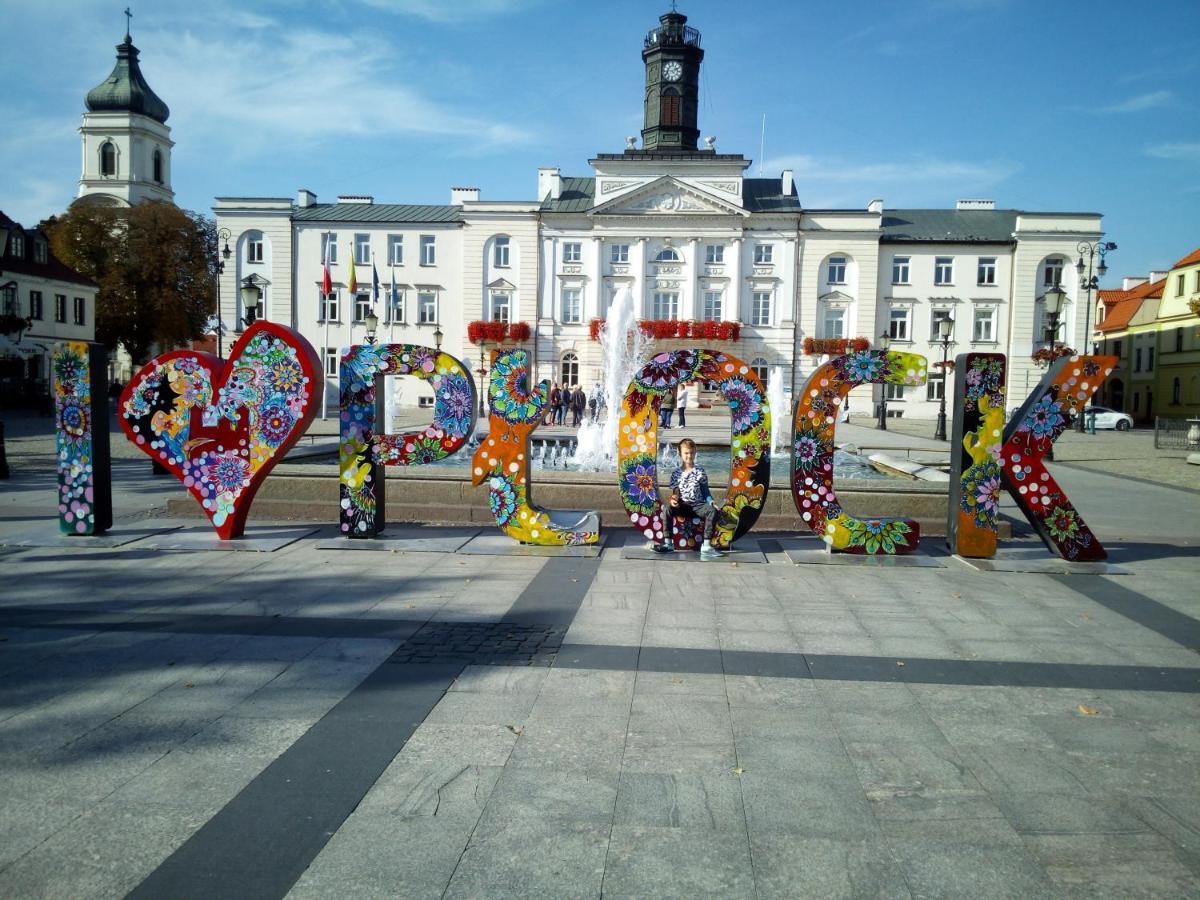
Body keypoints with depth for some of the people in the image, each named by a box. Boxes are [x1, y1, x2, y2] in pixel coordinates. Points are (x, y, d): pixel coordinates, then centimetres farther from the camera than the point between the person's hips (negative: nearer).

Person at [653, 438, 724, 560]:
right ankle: (668, 543, -20)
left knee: (712, 511, -31)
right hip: (683, 504, 1)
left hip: (698, 504, -1)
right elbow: (675, 491, 5)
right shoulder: (676, 473, 8)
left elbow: (705, 490, 8)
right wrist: (673, 499, -18)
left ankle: (706, 546, -32)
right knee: (667, 510, -29)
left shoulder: (700, 471, 6)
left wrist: (711, 501, -10)